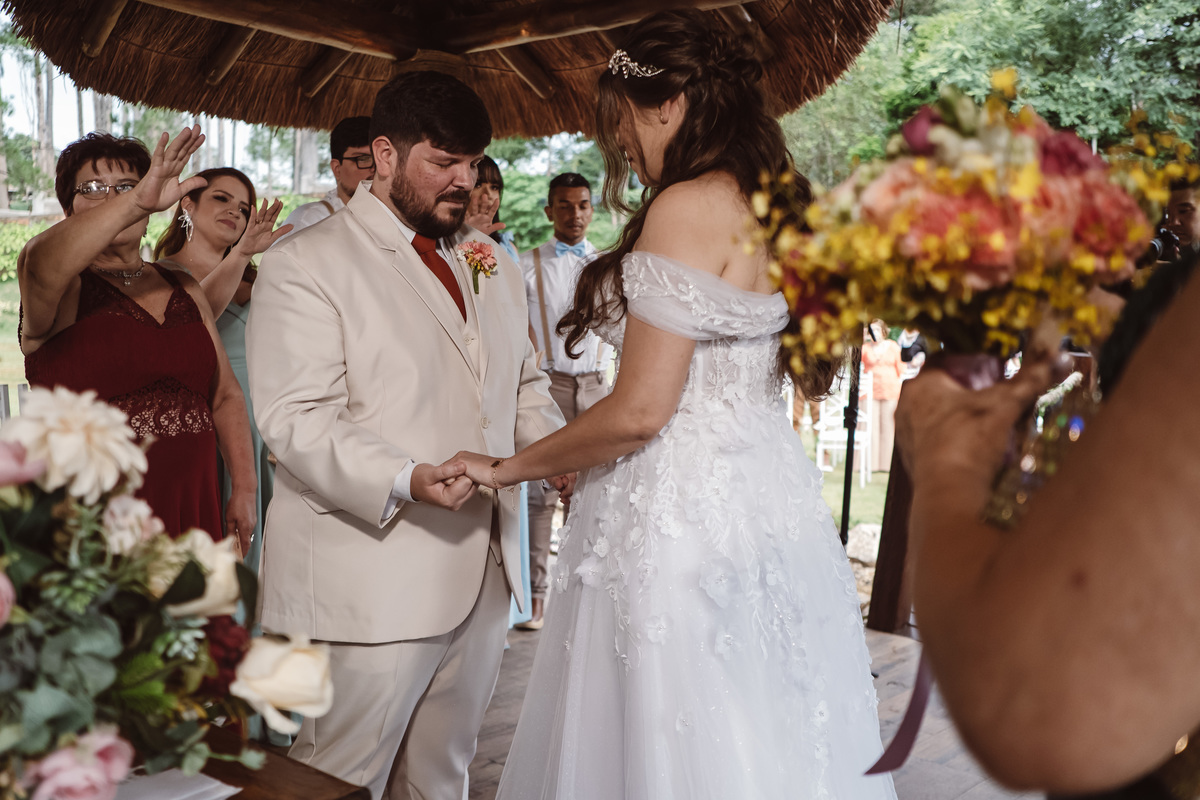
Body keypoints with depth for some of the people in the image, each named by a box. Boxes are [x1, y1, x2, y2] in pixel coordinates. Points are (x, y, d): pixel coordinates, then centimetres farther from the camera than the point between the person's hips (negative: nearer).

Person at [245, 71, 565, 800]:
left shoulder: (496, 264, 16)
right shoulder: (306, 264, -6)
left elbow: (524, 385, 22)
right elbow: (297, 420, -15)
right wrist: (405, 482, -30)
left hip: (482, 576, 6)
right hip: (372, 584, -6)